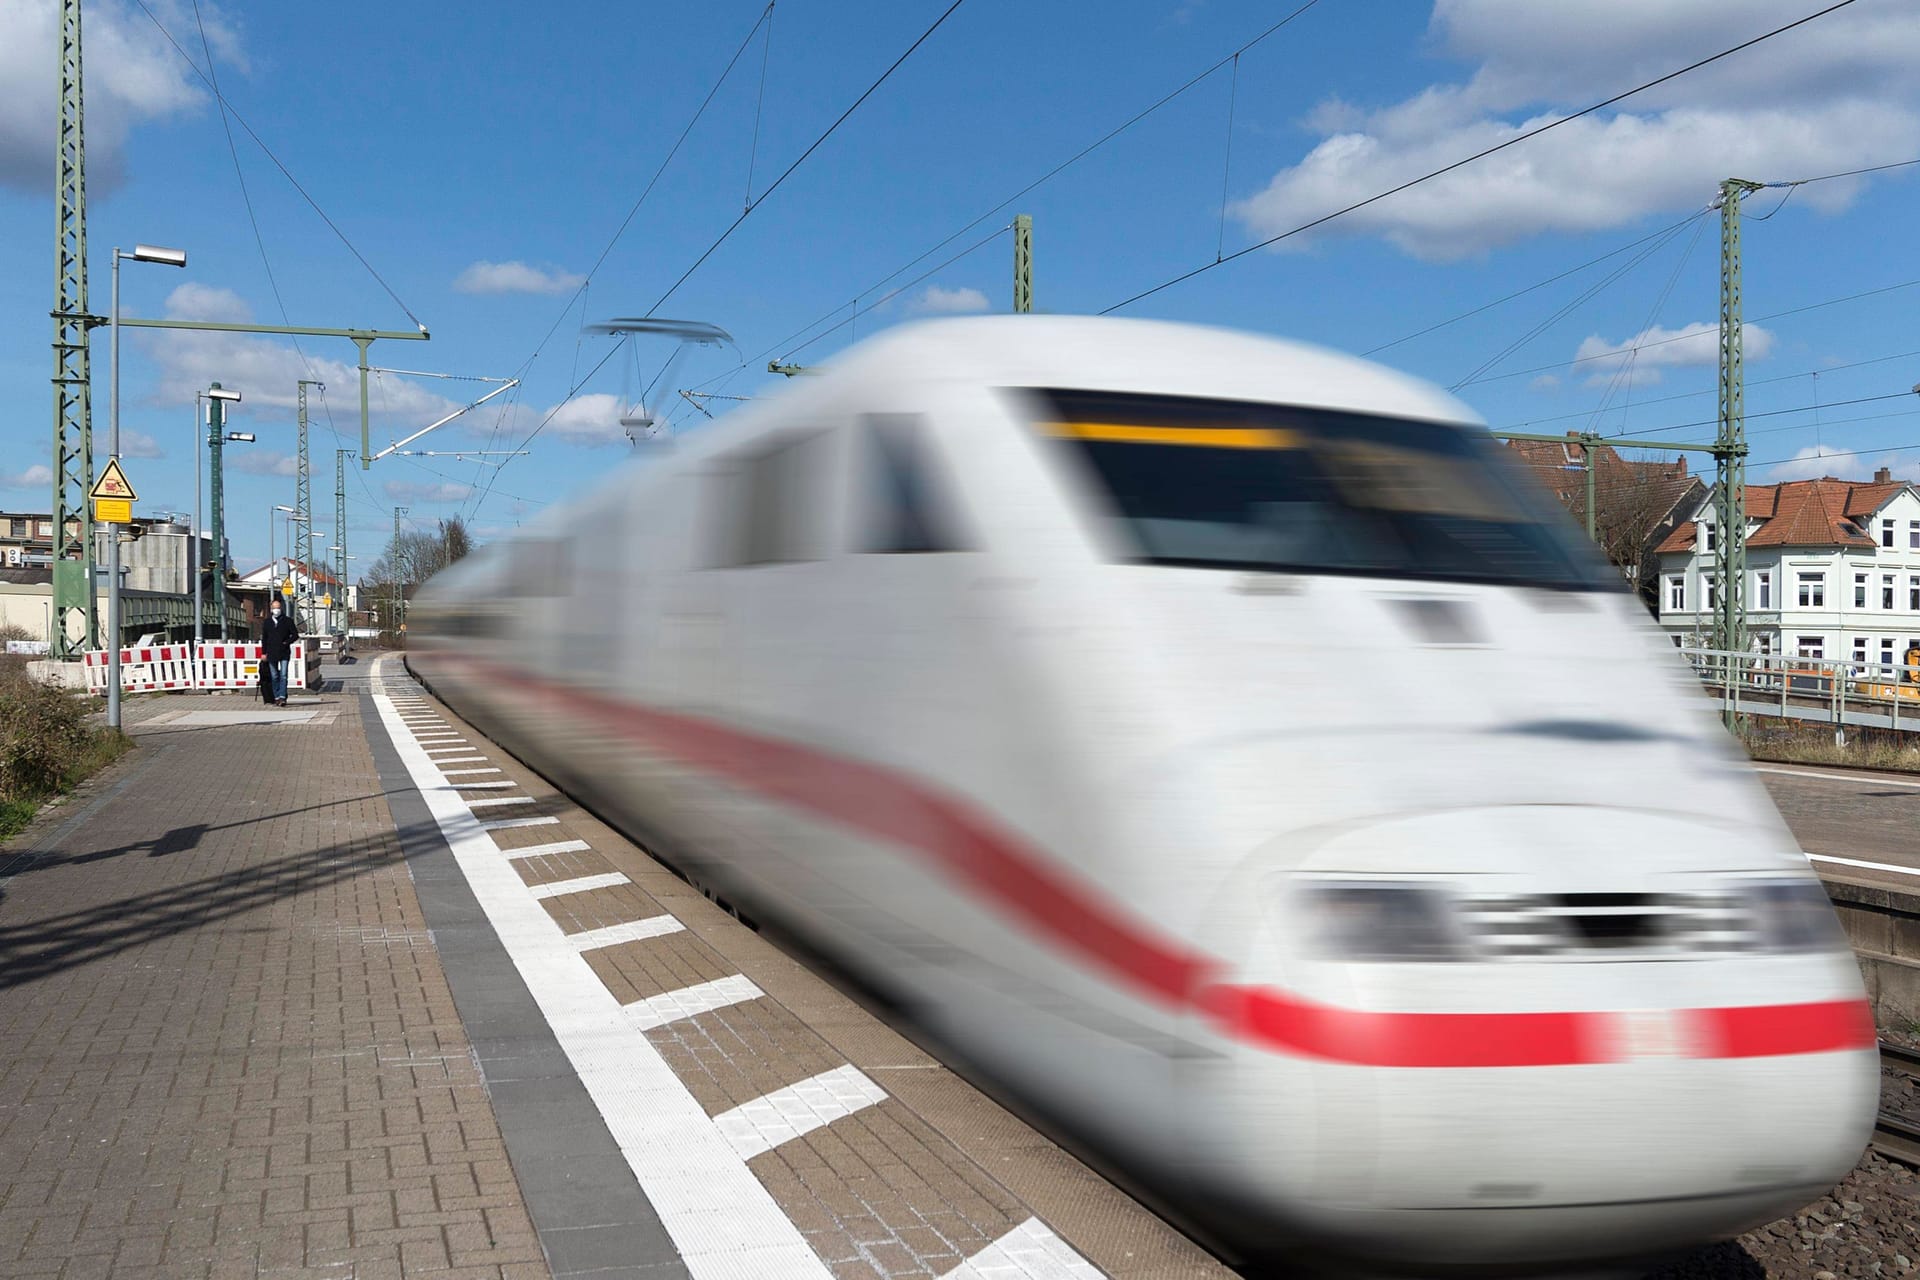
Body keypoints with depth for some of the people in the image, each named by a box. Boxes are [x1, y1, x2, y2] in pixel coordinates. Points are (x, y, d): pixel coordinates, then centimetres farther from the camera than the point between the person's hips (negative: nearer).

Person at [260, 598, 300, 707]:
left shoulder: (287, 621, 2)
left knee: (283, 676, -11)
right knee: (275, 677, 6)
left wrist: (287, 642, -9)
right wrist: (263, 653, 7)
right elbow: (264, 638, 13)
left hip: (284, 653, -3)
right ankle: (276, 698, 12)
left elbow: (295, 635, 5)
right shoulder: (267, 622, 9)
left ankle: (282, 697, -16)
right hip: (271, 653, 3)